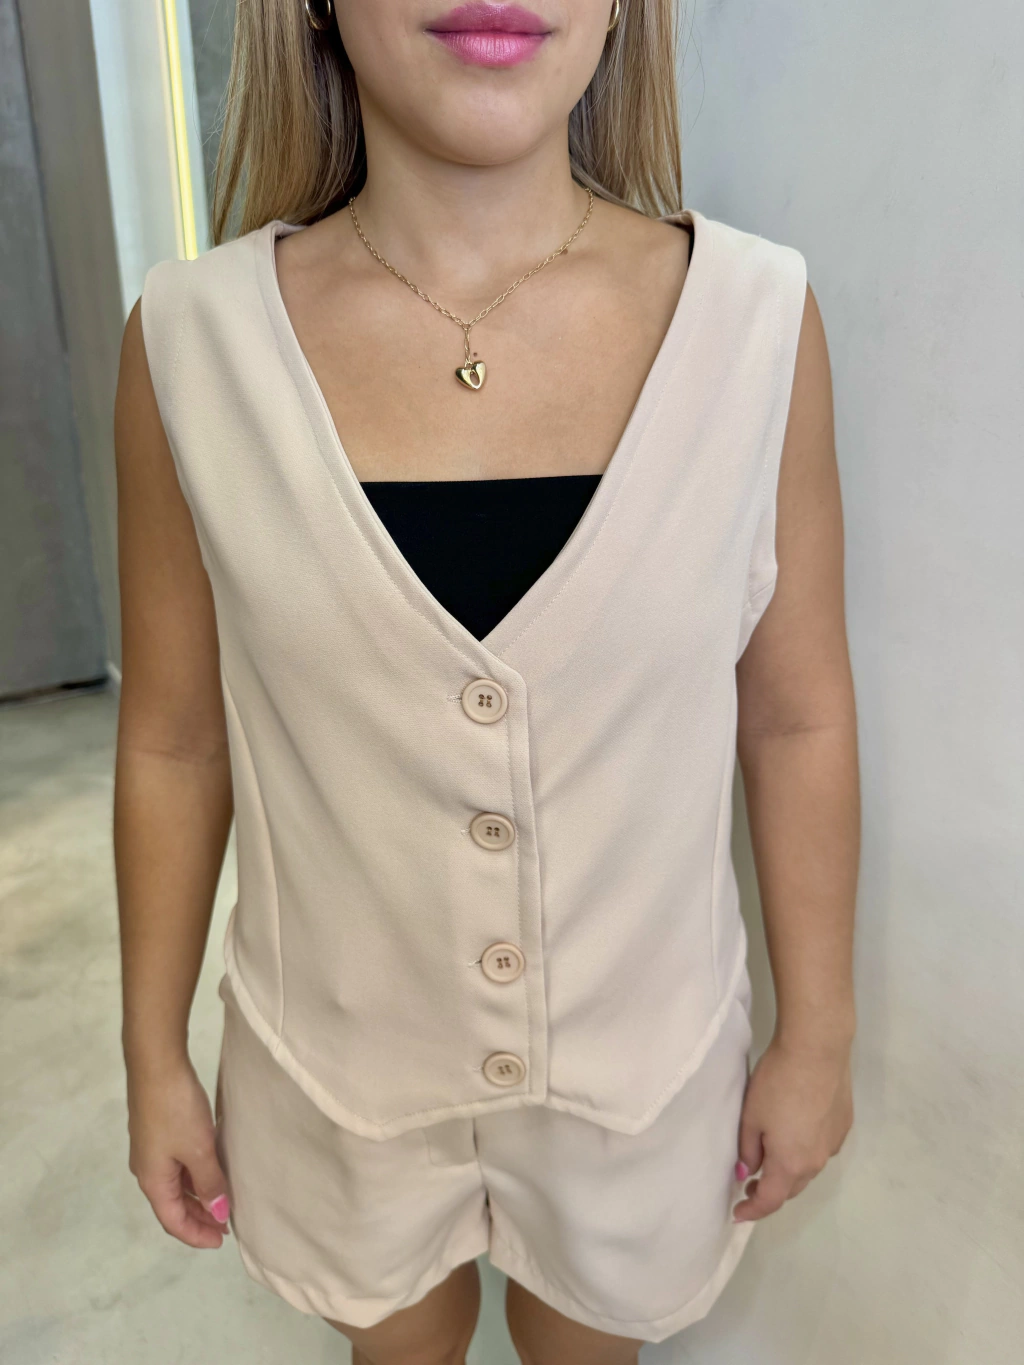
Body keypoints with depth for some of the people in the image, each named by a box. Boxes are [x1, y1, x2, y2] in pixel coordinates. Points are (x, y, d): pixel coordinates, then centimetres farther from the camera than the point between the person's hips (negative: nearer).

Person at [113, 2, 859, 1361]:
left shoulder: (757, 321, -14)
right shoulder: (192, 339, -15)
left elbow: (799, 719, -6)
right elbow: (173, 741, -5)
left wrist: (818, 1037, 2)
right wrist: (154, 1056, 4)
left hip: (642, 1048, 1)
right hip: (342, 1051, 1)